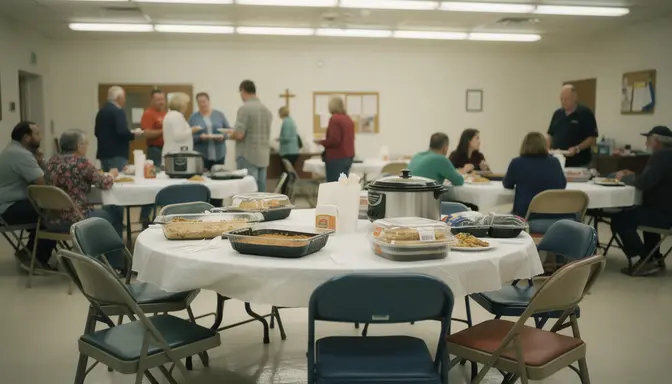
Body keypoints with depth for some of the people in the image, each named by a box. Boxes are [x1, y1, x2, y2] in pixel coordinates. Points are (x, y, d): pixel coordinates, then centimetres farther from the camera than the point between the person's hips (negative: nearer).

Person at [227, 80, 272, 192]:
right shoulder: (267, 110, 10)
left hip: (248, 156, -7)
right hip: (264, 156, 7)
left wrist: (231, 135, 4)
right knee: (261, 192, 10)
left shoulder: (244, 108, -12)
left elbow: (239, 134, -19)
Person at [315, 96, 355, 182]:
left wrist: (320, 142, -5)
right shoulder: (349, 119, 11)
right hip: (349, 156, 9)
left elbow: (334, 140, -20)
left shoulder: (334, 119, -14)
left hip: (337, 157, -9)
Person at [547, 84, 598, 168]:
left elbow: (592, 139, -8)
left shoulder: (585, 113, -4)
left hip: (578, 164, -5)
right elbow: (551, 135, 17)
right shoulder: (557, 114, 13)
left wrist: (577, 148, -22)